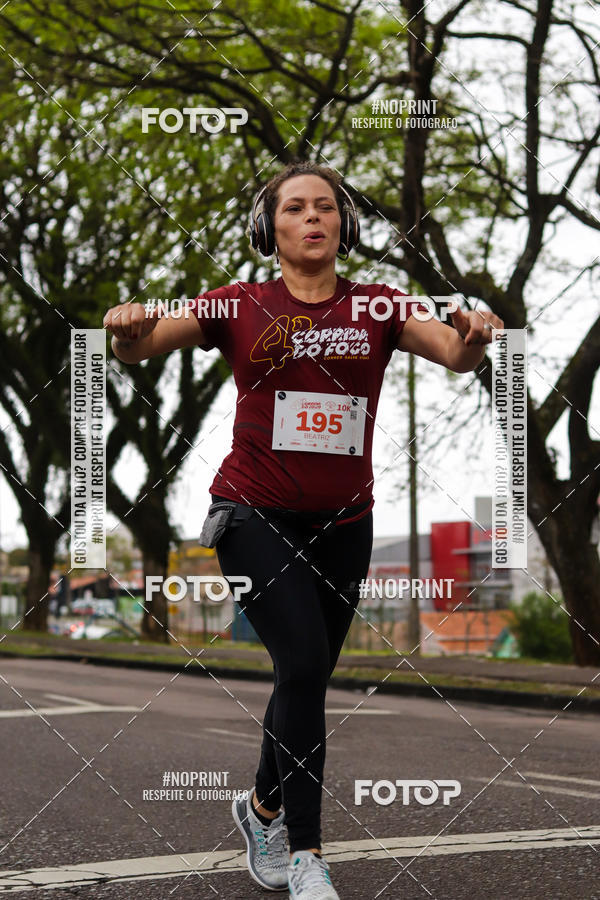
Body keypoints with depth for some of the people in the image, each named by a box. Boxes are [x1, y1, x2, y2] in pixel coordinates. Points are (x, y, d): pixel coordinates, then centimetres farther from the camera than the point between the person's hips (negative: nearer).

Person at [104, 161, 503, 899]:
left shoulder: (377, 307, 4)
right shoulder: (238, 307, 0)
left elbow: (454, 354, -10)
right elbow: (139, 345, -9)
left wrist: (474, 334, -34)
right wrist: (130, 330, -33)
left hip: (342, 522, 3)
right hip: (255, 514, -3)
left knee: (309, 679, 12)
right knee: (304, 664, -18)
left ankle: (263, 806, 39)